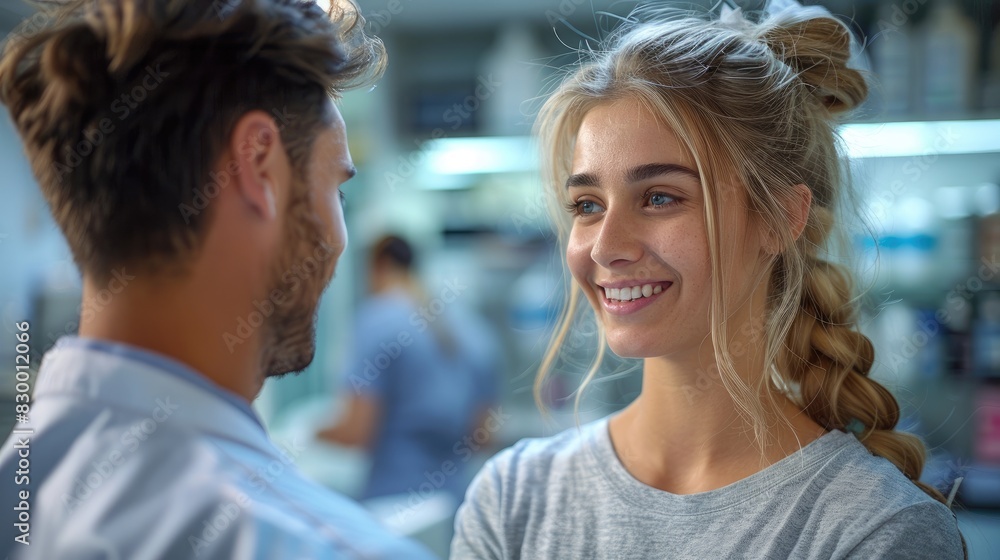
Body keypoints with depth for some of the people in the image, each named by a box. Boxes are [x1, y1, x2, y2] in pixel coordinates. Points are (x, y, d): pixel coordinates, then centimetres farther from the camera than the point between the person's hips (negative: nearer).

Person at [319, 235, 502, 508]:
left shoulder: (378, 318, -8)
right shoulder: (477, 329, 11)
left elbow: (356, 430, -12)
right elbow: (484, 438, 11)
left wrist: (317, 433, 8)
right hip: (456, 500, 6)